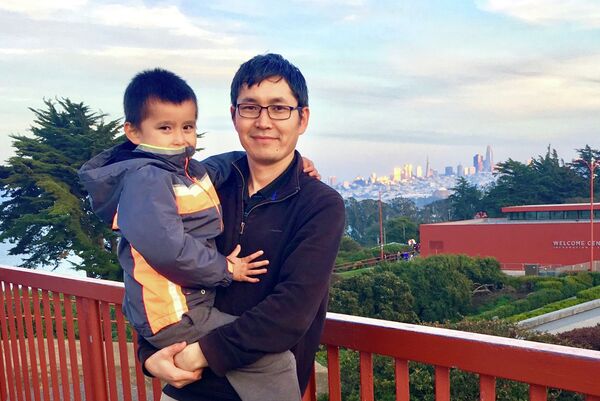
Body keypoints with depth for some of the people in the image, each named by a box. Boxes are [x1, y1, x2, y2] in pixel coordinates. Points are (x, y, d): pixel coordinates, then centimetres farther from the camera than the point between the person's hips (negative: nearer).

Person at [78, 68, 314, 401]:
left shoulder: (190, 169, 11)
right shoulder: (145, 180, -18)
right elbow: (166, 249, -28)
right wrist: (225, 269, -16)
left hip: (197, 300, 10)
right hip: (174, 316, -10)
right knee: (275, 360, -12)